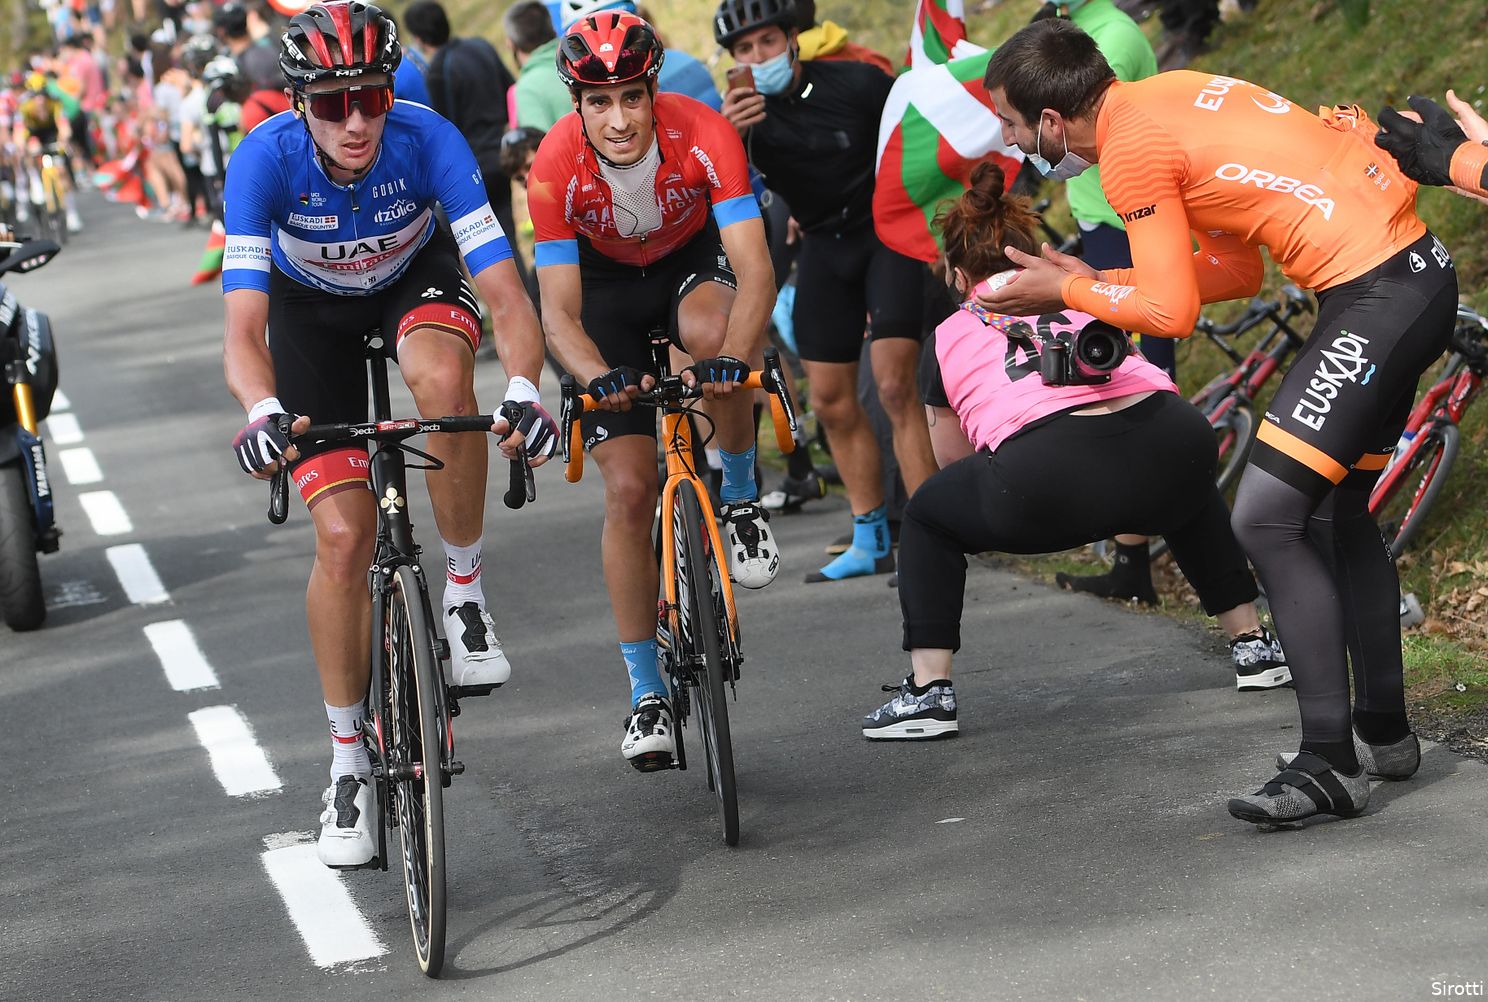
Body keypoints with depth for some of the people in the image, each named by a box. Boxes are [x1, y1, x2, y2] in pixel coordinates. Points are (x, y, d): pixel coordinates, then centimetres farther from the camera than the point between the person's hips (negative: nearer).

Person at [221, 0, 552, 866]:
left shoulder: (427, 139, -33)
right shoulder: (266, 160, -33)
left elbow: (507, 293, -37)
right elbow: (243, 329, -39)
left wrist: (524, 390, -56)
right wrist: (263, 411, -59)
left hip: (415, 276, 0)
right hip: (310, 304, 0)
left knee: (443, 379, -38)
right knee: (345, 537, -9)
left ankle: (464, 591, -15)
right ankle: (349, 762, 8)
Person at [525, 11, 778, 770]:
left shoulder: (704, 136, -32)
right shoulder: (556, 167, -30)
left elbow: (754, 270, -39)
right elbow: (560, 314, -28)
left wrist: (735, 357, -57)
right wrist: (599, 377, -49)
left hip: (694, 260, 0)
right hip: (607, 283, 1)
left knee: (711, 332, -39)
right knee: (628, 489, -9)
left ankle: (740, 498, -12)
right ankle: (646, 692, 4)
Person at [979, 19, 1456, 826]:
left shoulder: (1132, 148, -12)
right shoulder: (1175, 96, 15)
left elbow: (1170, 311, -12)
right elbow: (1237, 272, 18)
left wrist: (1065, 291, 3)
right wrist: (1095, 280, 17)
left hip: (1377, 301, -10)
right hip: (1418, 270, 10)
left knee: (1267, 518, -11)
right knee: (1335, 511, 21)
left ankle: (1330, 765, -11)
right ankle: (1382, 730, 31)